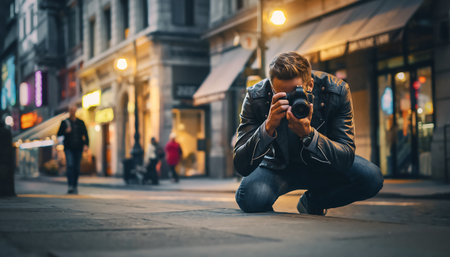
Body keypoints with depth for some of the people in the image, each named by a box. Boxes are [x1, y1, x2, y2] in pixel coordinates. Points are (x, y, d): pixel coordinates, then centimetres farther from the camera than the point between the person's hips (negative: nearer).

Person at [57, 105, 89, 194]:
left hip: (78, 148, 2)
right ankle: (70, 186, -20)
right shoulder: (64, 122, 7)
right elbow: (59, 134, 8)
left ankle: (75, 186, 15)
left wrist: (86, 144, -5)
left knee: (77, 168, 4)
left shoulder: (80, 123, 11)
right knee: (70, 165, -16)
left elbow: (85, 135, 9)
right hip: (68, 148, -2)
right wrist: (66, 131, -11)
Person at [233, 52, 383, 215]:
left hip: (323, 166, 3)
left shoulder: (337, 91, -25)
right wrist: (268, 127, -47)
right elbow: (241, 167, -30)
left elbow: (347, 157, -27)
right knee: (249, 197, -33)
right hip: (278, 168, -2)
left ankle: (312, 201, 6)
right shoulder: (255, 97, -26)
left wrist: (308, 134, -45)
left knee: (371, 178, -22)